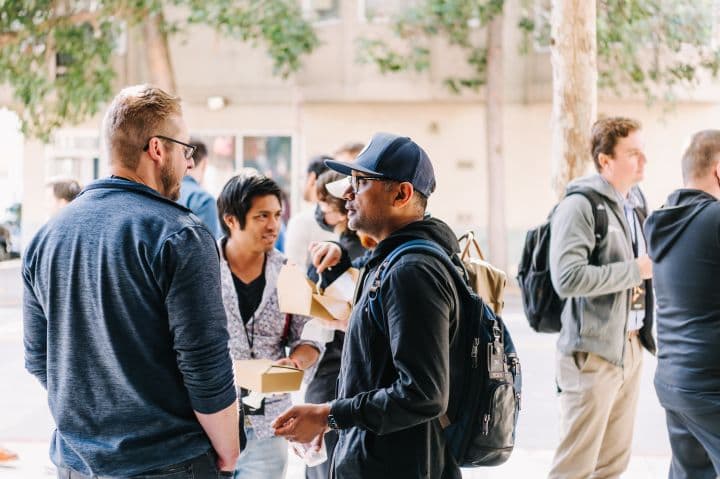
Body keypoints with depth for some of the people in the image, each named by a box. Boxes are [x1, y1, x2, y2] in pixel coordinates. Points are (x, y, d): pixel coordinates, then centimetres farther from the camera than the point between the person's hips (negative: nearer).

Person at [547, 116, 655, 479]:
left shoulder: (637, 203, 13)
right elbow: (567, 278, -25)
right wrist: (635, 270, -19)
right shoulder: (580, 206, -14)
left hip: (631, 347, 8)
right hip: (593, 352, -8)